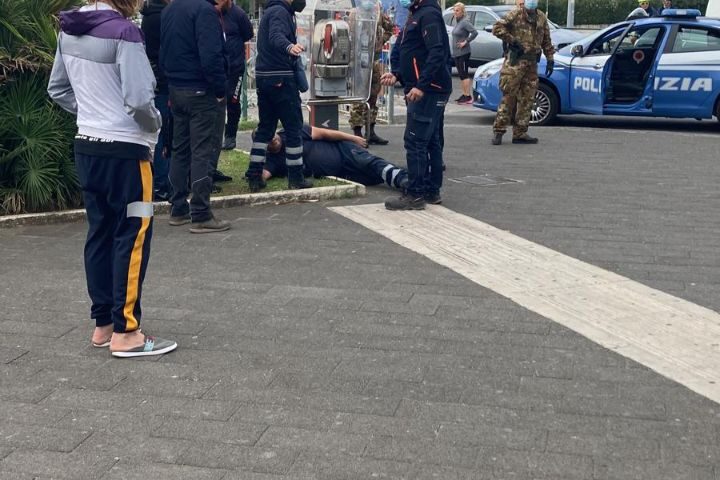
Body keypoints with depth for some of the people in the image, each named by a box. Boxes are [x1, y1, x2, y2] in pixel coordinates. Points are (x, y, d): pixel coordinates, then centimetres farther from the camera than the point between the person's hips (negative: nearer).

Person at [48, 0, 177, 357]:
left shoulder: (69, 31, 7)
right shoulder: (123, 31, -17)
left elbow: (57, 89, 17)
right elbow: (139, 99, -21)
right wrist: (155, 124, -2)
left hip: (86, 146, 8)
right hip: (123, 149, -8)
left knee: (100, 233, 13)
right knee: (132, 237, 0)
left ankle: (104, 325, 21)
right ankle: (125, 332, 3)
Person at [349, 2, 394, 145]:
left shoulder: (378, 10, 9)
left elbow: (389, 26, 25)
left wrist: (382, 40, 13)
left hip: (376, 58, 7)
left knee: (373, 97, 11)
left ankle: (370, 132, 19)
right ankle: (357, 132, 1)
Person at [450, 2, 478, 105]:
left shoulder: (465, 22, -14)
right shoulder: (457, 21, 13)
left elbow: (475, 32, -23)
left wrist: (466, 41, -19)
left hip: (463, 53, -9)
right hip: (456, 53, 9)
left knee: (464, 74, -9)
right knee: (461, 74, 12)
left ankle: (468, 96, -8)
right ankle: (464, 94, 19)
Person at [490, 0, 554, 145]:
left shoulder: (542, 18, 13)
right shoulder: (516, 14, -4)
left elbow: (546, 41, 18)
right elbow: (497, 27, -10)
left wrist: (550, 59, 12)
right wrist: (512, 40, -15)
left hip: (532, 63, 6)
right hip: (515, 62, -6)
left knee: (527, 99, 6)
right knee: (508, 97, -7)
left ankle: (520, 133, 11)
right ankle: (499, 130, -3)